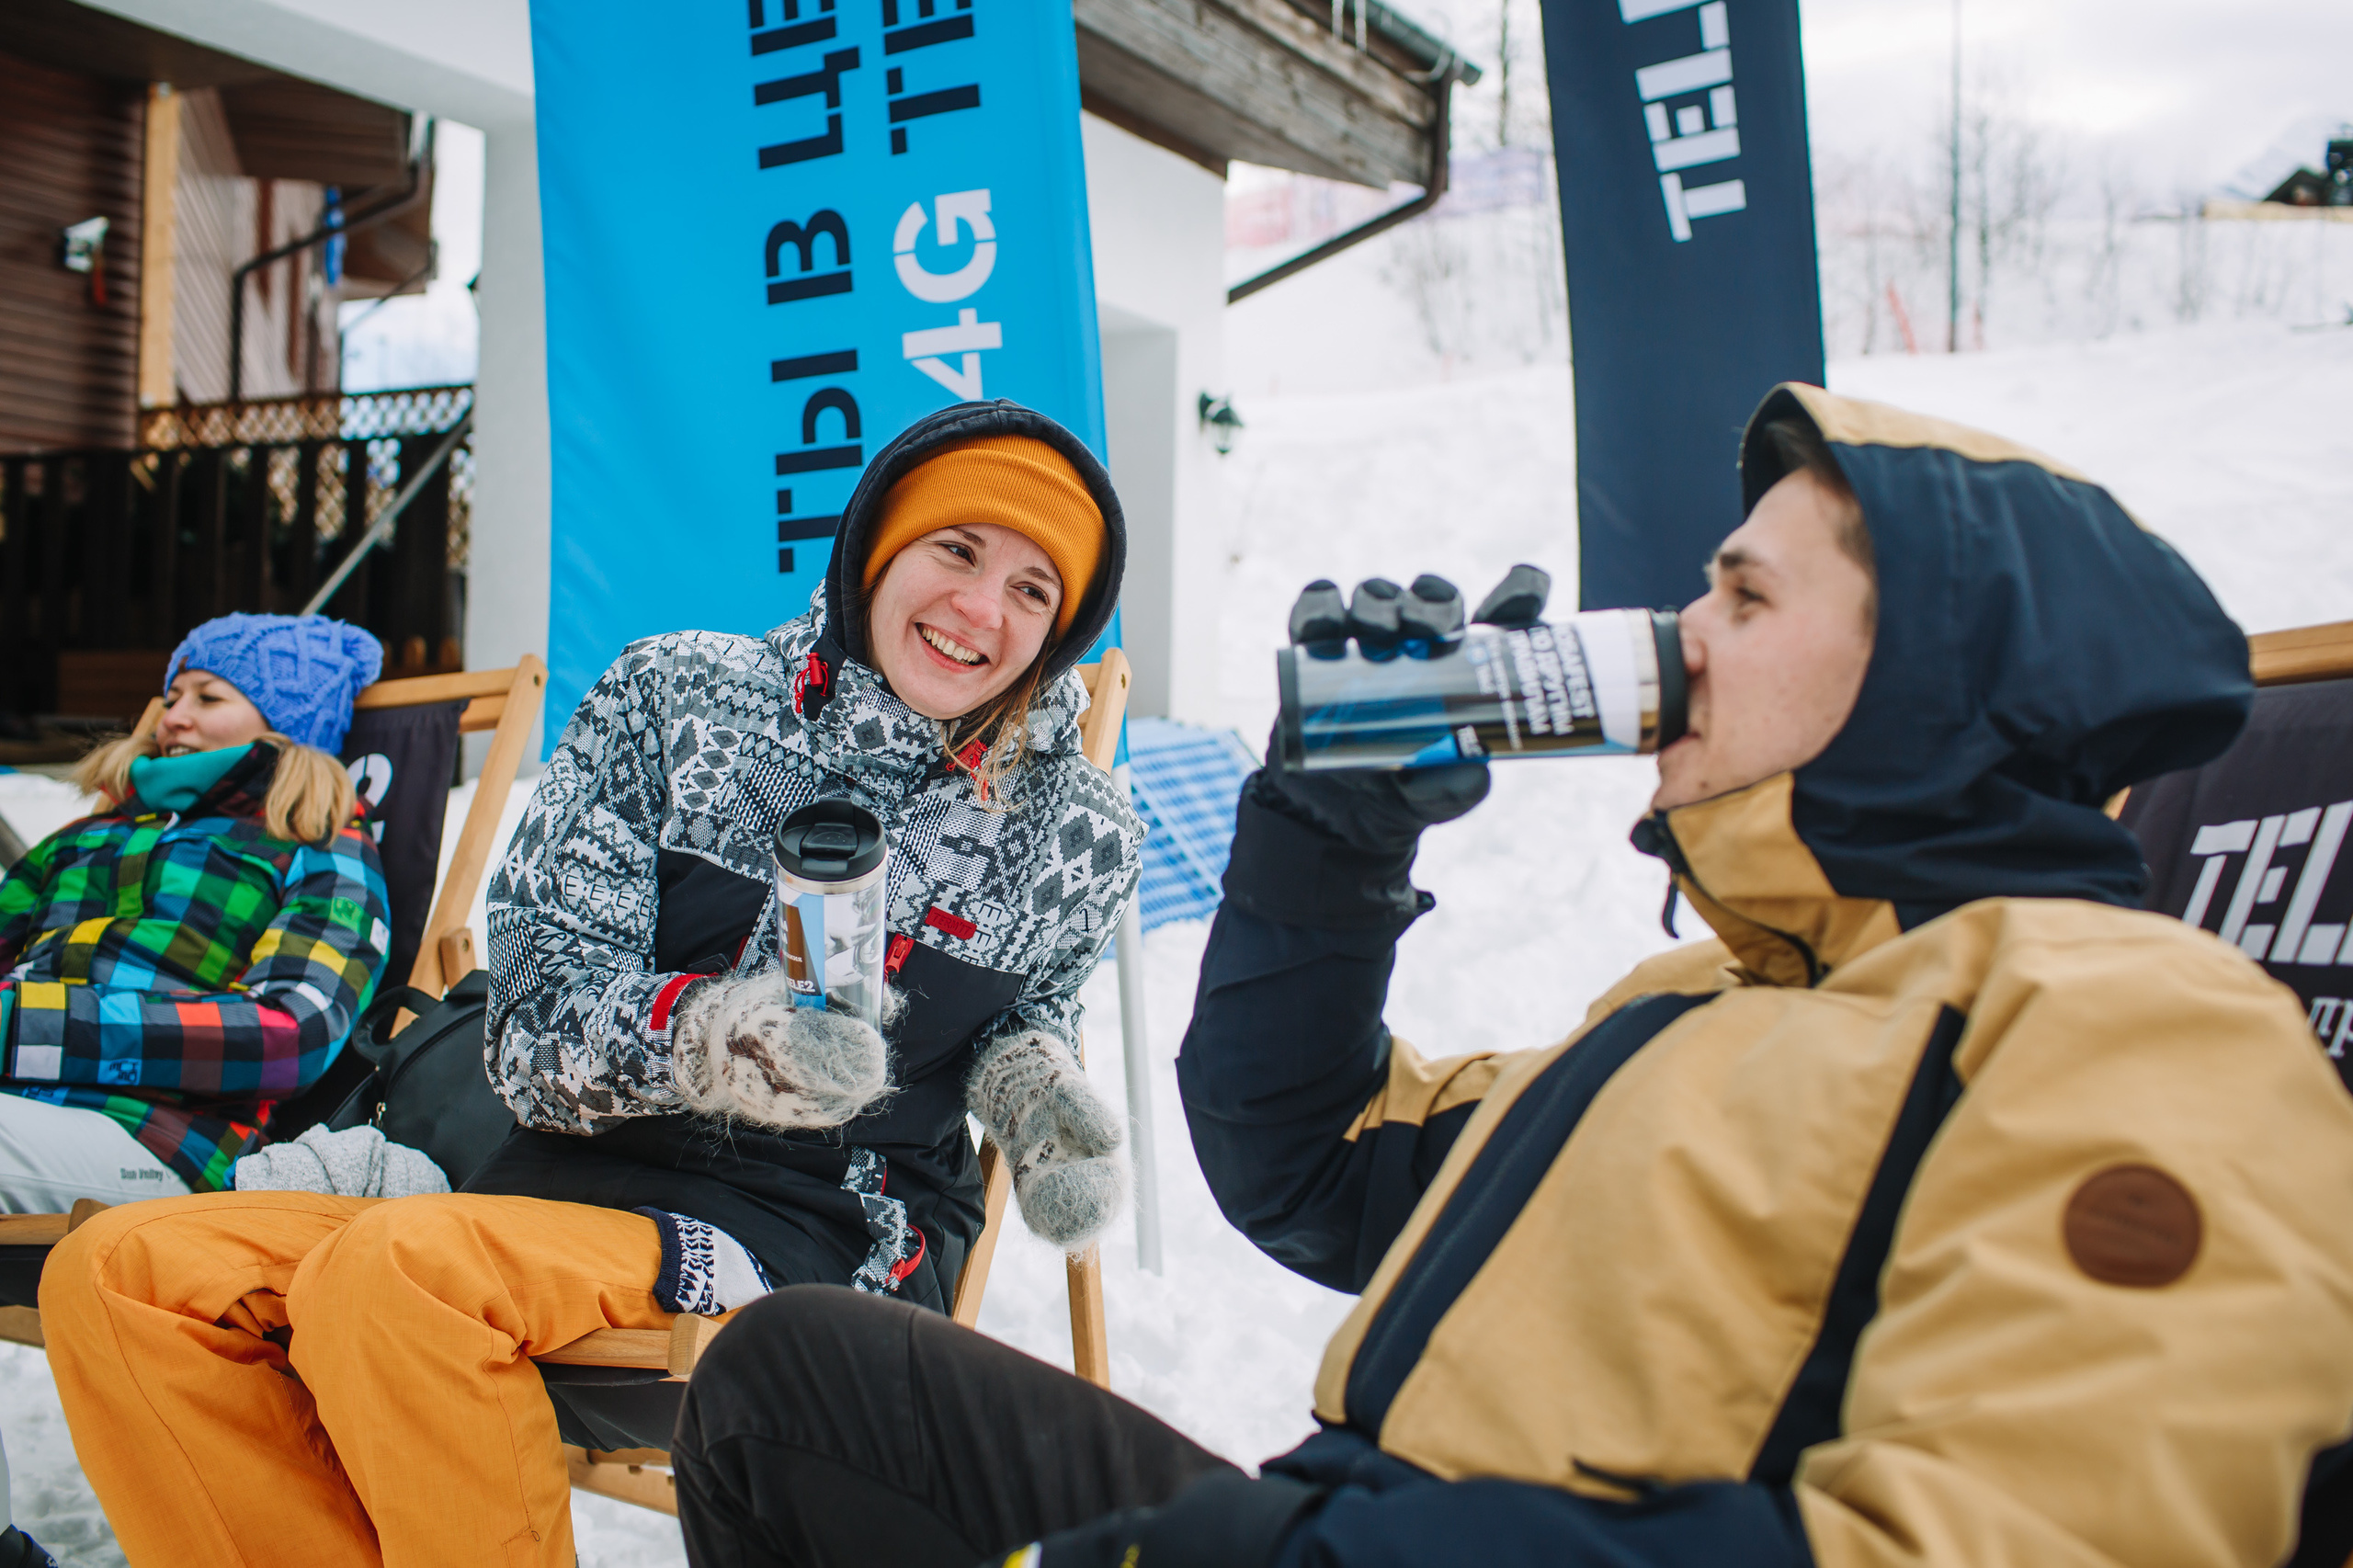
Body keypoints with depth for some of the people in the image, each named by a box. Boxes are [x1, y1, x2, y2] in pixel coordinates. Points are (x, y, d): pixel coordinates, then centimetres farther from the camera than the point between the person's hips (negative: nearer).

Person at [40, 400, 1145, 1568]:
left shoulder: (1076, 840, 3)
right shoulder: (675, 696, 3)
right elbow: (538, 1012, -4)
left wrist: (1028, 1075, -3)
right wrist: (693, 1034, -25)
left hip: (834, 1244, -3)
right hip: (576, 1183, 4)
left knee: (390, 1267, -30)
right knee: (115, 1274, -14)